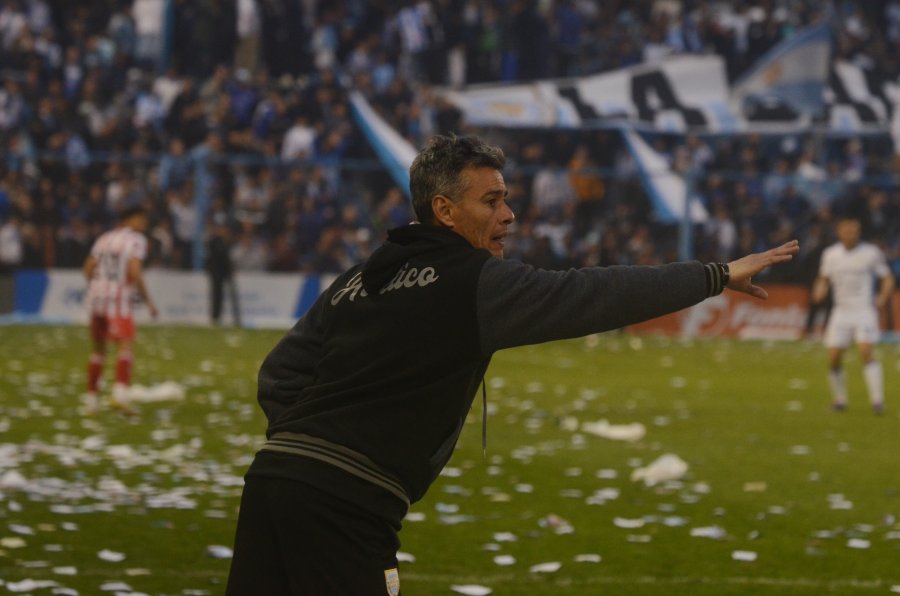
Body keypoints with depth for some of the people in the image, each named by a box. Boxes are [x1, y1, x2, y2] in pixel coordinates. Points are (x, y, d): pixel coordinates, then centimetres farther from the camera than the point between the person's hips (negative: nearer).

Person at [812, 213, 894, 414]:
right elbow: (824, 279, 19)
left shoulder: (871, 253, -3)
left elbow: (887, 278, 5)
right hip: (841, 310, 3)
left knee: (866, 351, -20)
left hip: (865, 309, -3)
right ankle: (839, 399, 17)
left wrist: (882, 298, -11)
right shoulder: (830, 254, 6)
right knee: (834, 358, -3)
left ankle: (877, 400, -19)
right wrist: (819, 292, -3)